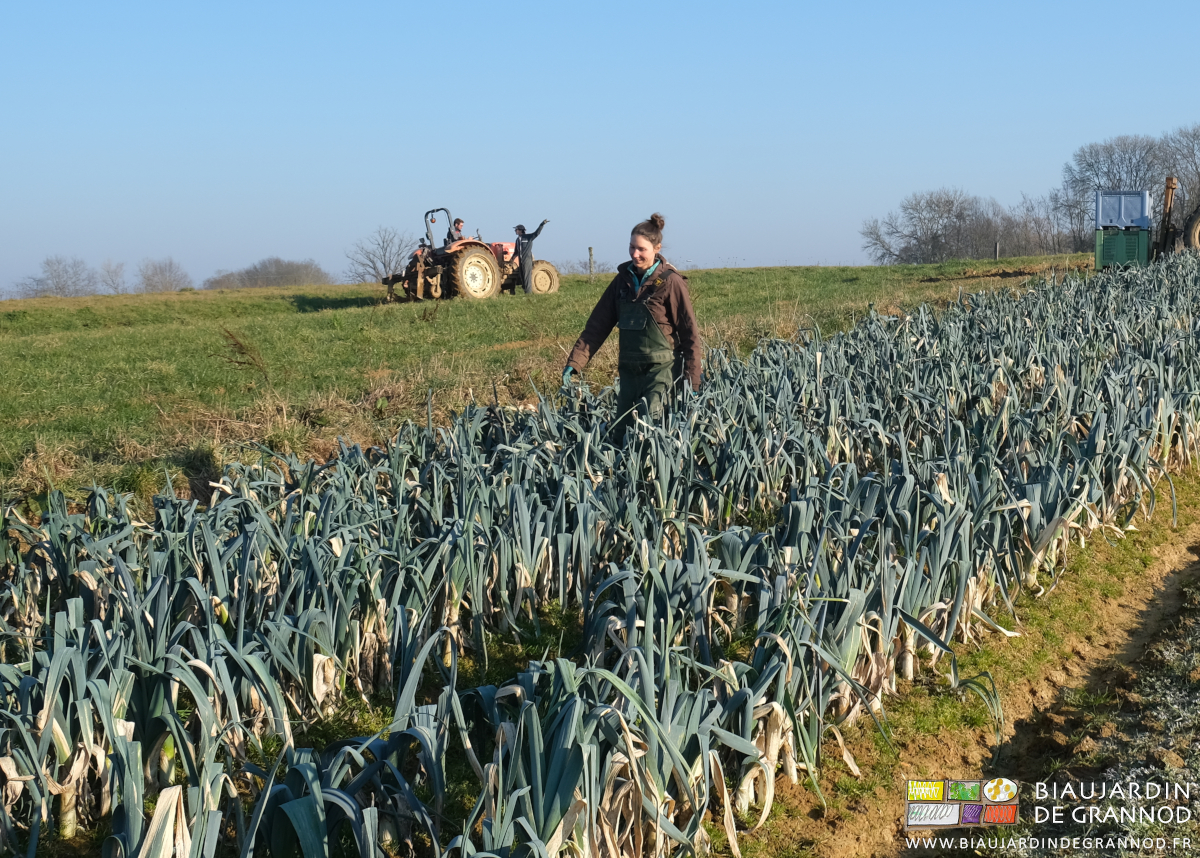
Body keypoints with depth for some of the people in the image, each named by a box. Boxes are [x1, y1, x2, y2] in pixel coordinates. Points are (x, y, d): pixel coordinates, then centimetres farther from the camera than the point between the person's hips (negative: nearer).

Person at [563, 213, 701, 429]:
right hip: (629, 369, 6)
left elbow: (689, 332, -6)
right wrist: (575, 362, 0)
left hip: (660, 368, -6)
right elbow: (598, 324, 9)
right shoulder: (624, 279, 9)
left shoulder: (670, 281, -7)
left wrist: (692, 379, -11)